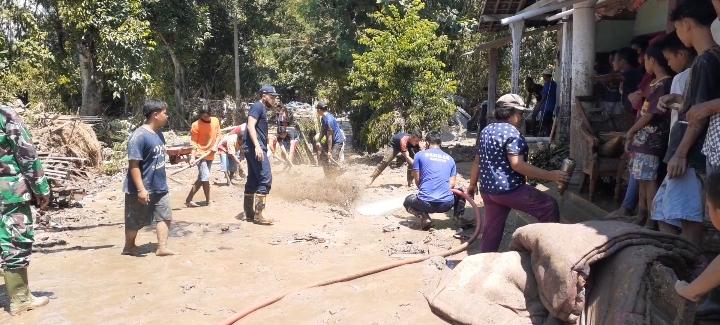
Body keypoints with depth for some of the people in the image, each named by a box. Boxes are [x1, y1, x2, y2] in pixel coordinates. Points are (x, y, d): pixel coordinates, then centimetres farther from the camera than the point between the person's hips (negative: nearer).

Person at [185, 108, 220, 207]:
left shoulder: (215, 121, 3)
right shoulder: (196, 125, -12)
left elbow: (218, 134, 10)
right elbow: (193, 142, -12)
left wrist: (215, 145, -7)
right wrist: (193, 156, -23)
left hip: (210, 155, 6)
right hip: (200, 155, -6)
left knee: (201, 179, 10)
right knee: (205, 178, -13)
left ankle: (189, 199, 19)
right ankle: (208, 201, 3)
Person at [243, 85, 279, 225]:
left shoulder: (262, 109, 22)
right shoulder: (257, 106, -7)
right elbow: (250, 126, -19)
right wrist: (257, 145, -28)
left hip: (255, 149, 10)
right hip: (256, 148, -10)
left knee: (253, 180, 10)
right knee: (265, 178, -14)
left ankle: (249, 214, 15)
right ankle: (258, 215, -13)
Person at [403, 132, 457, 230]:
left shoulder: (420, 155, 7)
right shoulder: (450, 159, 15)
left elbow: (417, 180, 9)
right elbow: (452, 183, 11)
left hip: (426, 203, -3)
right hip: (447, 204, 3)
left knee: (407, 202, 31)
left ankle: (424, 218, 1)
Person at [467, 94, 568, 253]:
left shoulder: (486, 131, 14)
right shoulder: (511, 132, -14)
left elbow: (477, 161, 19)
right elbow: (517, 165, -23)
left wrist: (472, 185, 29)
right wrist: (550, 175, -23)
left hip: (487, 189, 9)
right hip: (508, 189, -9)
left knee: (492, 228, 15)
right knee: (549, 207, 0)